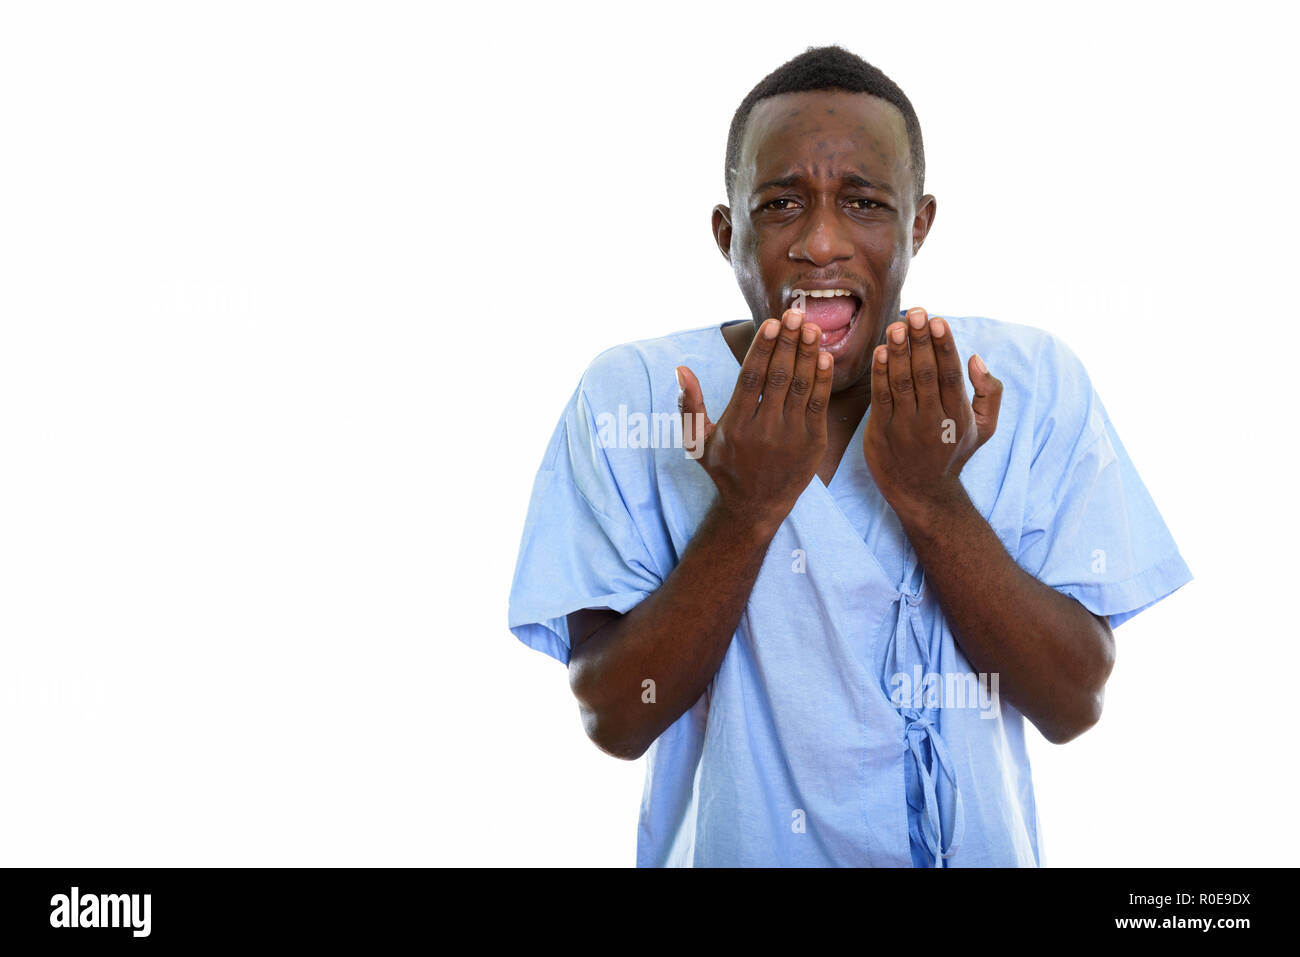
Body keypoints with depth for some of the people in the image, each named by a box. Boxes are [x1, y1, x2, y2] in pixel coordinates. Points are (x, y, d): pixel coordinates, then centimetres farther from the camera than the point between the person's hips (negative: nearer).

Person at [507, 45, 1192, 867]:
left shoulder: (1036, 386, -10)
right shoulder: (625, 397, -13)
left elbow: (1075, 706, -13)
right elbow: (616, 721, -16)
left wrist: (932, 497, -23)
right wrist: (748, 507, -26)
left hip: (979, 849, 1)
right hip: (728, 850, -1)